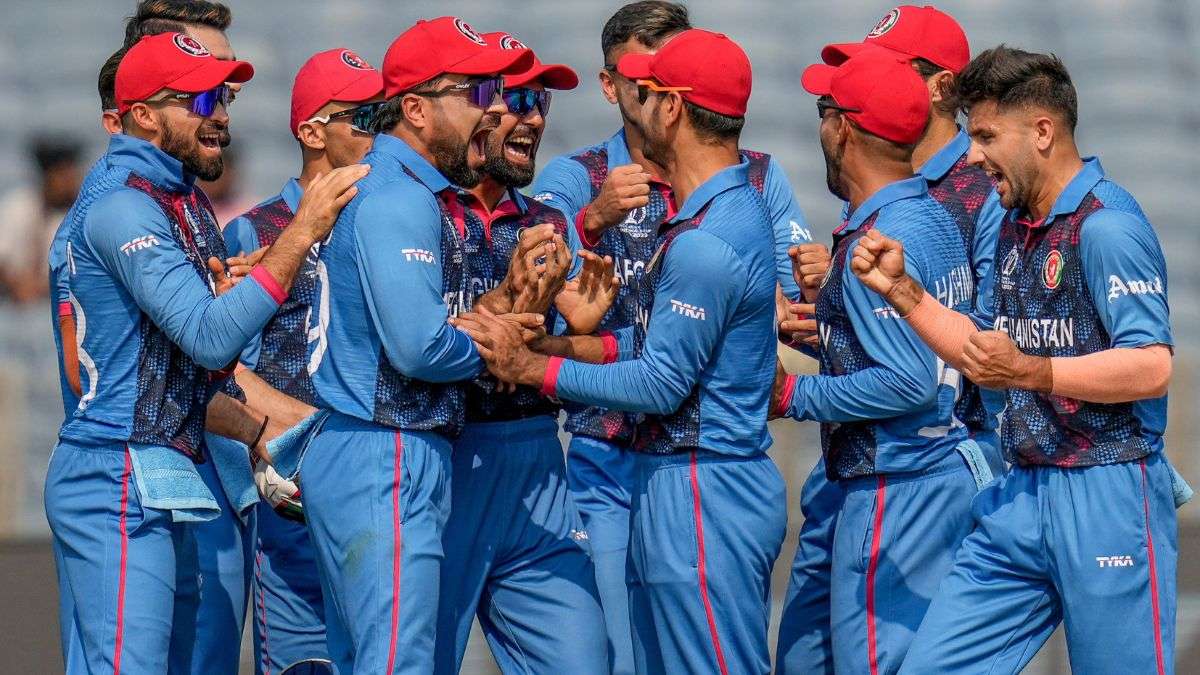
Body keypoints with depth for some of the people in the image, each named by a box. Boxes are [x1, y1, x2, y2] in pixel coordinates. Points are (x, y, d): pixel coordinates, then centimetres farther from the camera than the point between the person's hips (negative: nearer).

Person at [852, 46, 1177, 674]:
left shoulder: (1105, 225, -14)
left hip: (1108, 500, -9)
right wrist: (899, 289, 13)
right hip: (1024, 493, 9)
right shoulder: (1017, 226, 16)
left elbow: (1152, 368, -23)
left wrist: (1031, 371, -30)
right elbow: (988, 351, 24)